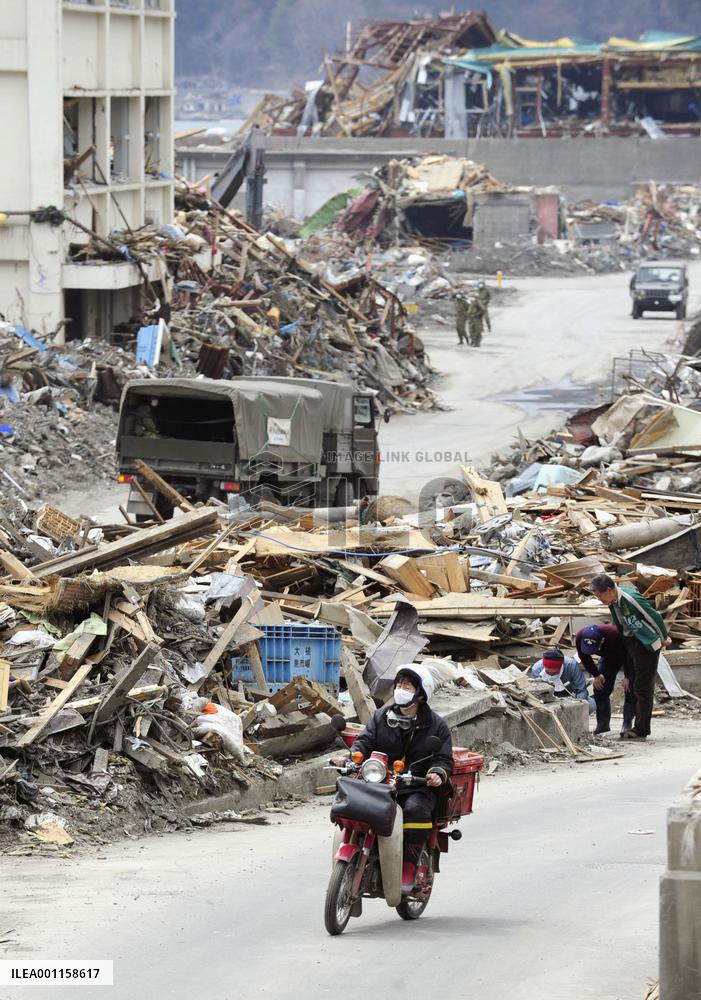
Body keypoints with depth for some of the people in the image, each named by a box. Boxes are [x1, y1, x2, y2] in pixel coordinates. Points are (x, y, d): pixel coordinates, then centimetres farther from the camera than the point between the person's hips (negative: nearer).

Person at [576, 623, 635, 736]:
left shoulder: (615, 635, -45)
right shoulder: (579, 638, -30)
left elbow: (627, 656, -29)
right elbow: (585, 659, -10)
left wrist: (627, 677, -24)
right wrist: (596, 675, -11)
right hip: (609, 658, 5)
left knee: (629, 689, -15)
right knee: (600, 688, -3)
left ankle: (627, 724, -12)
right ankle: (602, 723, 4)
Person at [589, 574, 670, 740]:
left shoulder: (631, 599, -25)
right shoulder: (612, 603, 2)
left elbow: (655, 617, -17)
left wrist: (664, 639, -5)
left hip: (646, 644, -9)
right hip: (629, 643, 9)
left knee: (643, 687, -8)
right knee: (634, 685, 10)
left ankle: (641, 729, -7)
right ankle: (639, 727, 15)